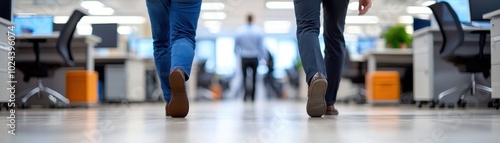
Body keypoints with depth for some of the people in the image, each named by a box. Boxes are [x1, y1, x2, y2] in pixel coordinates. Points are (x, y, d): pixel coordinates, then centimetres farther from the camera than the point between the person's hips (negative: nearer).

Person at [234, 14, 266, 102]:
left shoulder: (239, 31, -5)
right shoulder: (259, 31, -8)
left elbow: (236, 45, 4)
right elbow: (261, 46, -6)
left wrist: (238, 53, 23)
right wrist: (261, 57, 6)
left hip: (244, 58, 0)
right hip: (255, 58, 0)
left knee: (244, 76, 10)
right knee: (254, 77, 12)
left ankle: (246, 90, -18)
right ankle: (252, 97, 14)